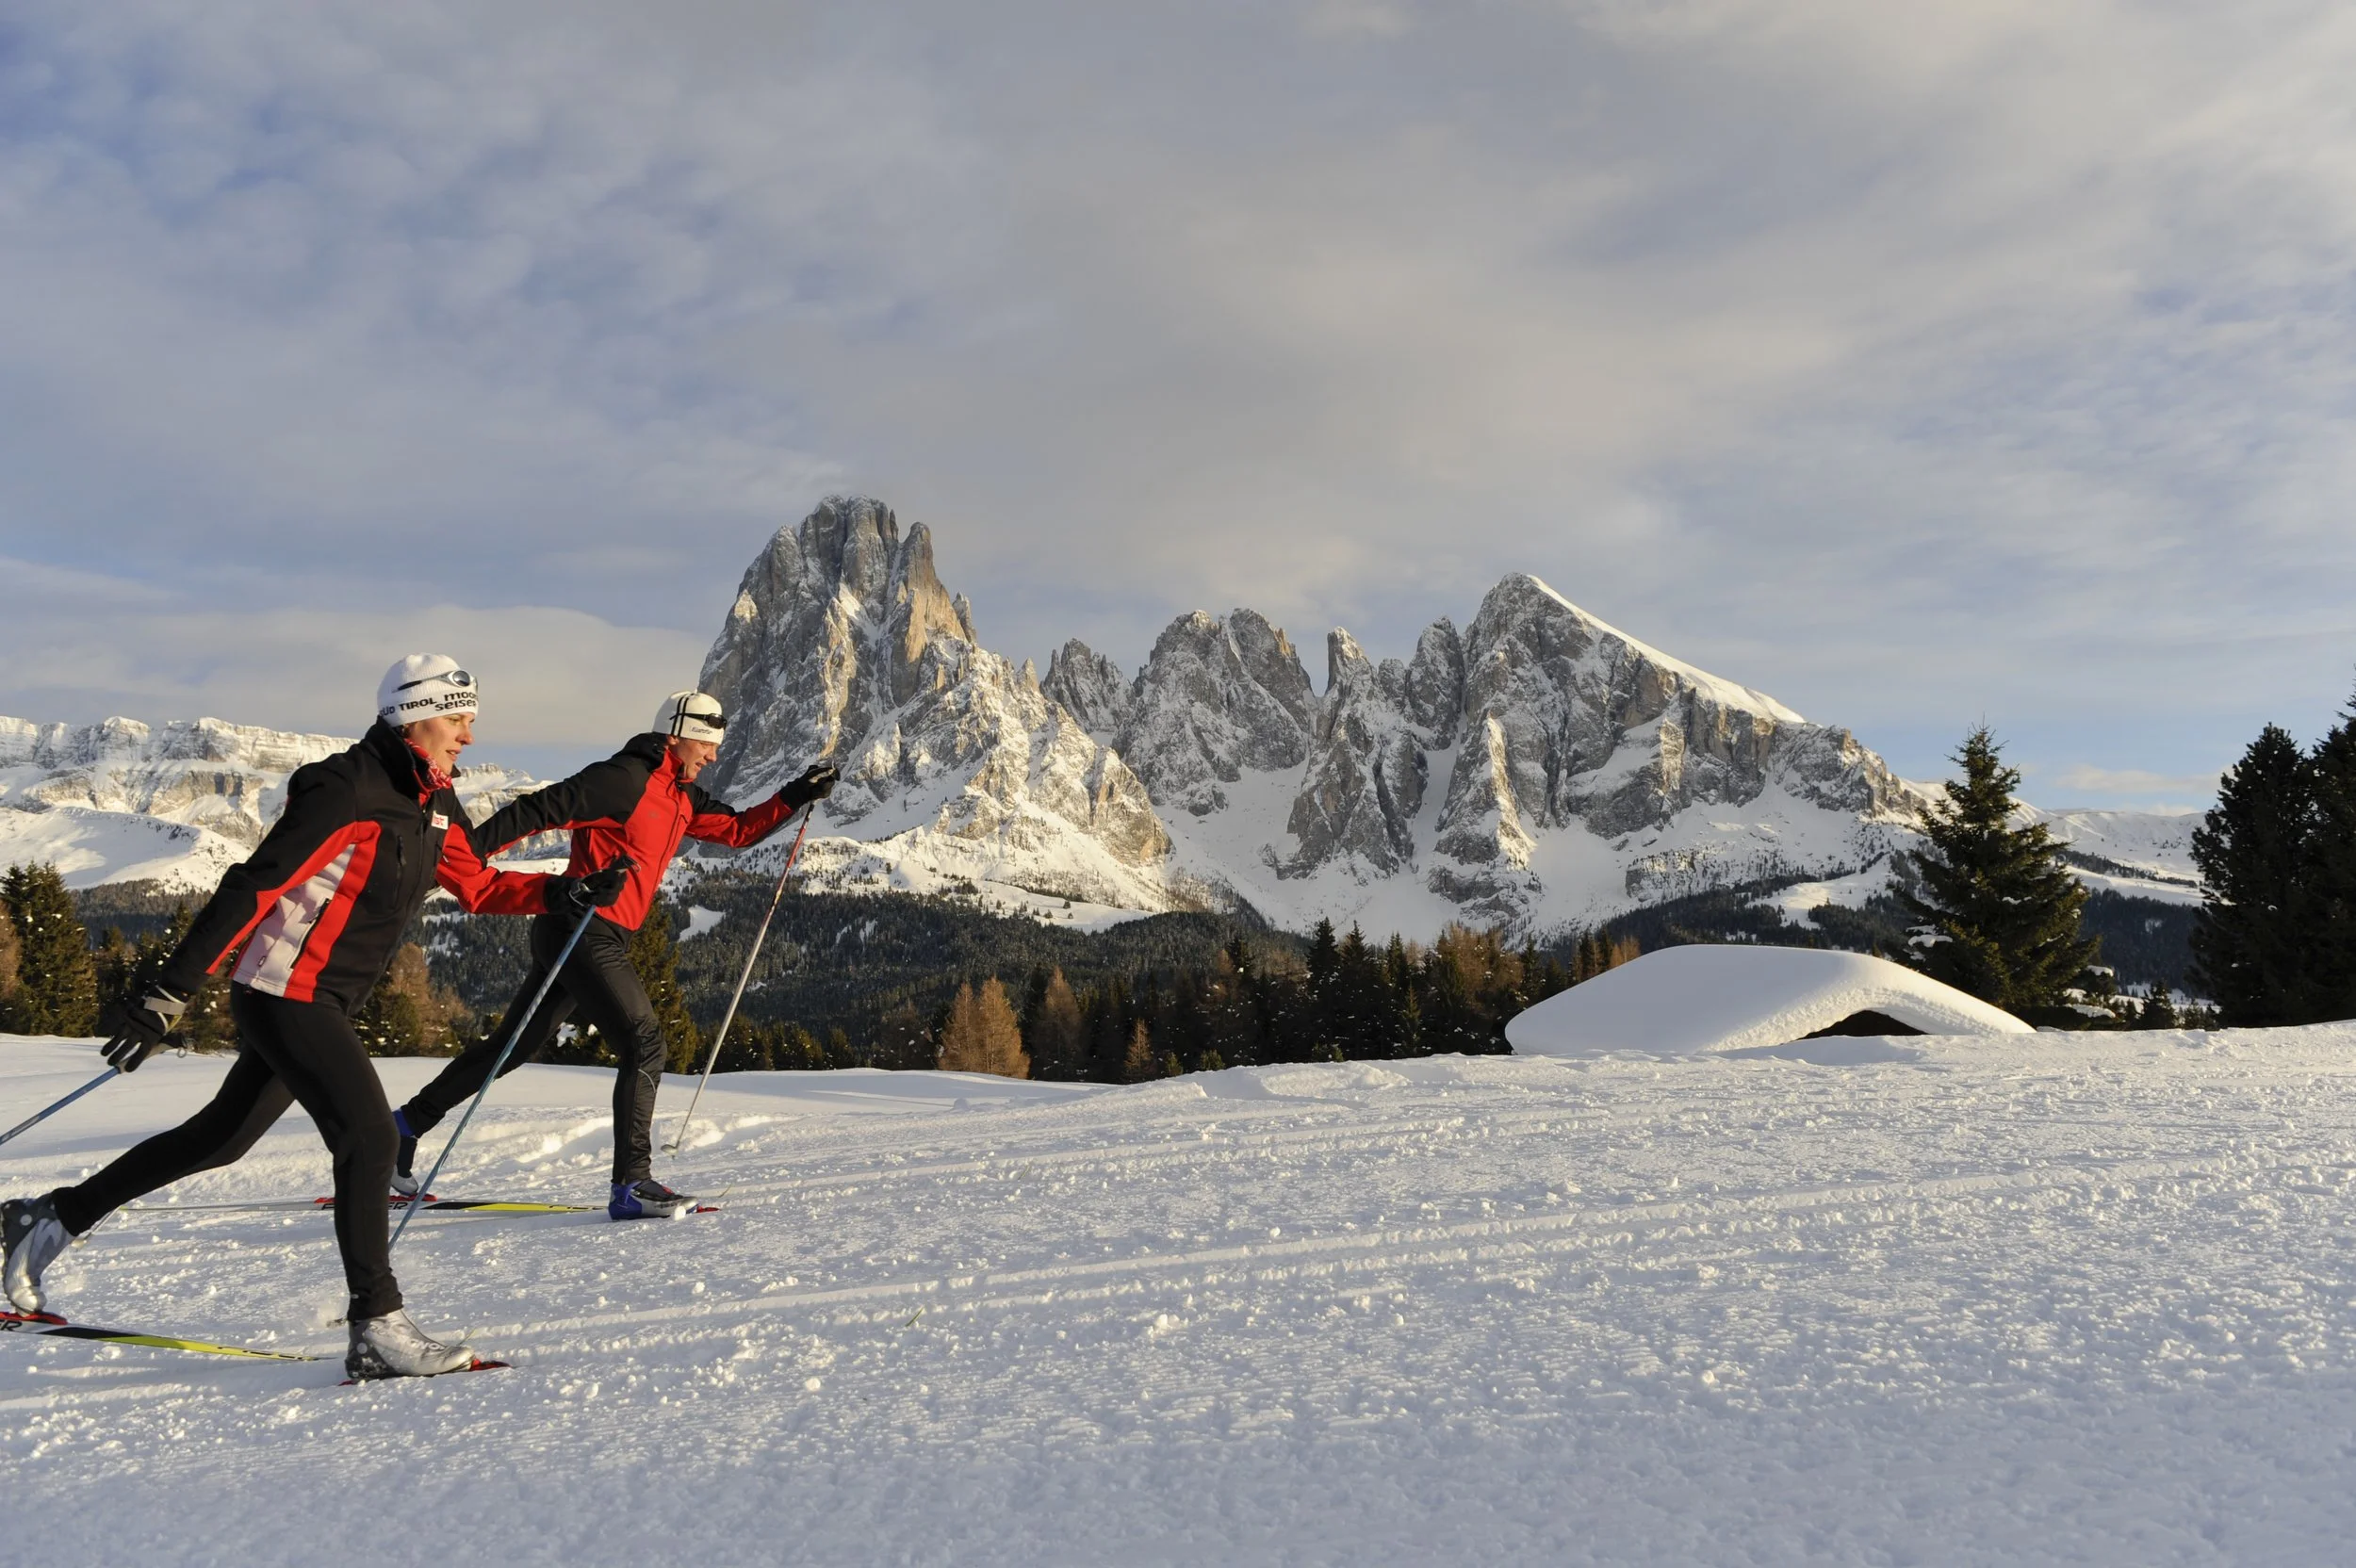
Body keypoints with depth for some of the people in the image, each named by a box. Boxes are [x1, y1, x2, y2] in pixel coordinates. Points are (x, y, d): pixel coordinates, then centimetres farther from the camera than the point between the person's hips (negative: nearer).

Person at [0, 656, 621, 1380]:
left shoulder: (433, 803, 7)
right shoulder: (347, 792, -20)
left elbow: (478, 886, 16)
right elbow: (252, 887, -22)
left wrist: (568, 892, 1)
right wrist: (170, 995, -24)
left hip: (319, 1005, 10)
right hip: (286, 994, -10)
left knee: (219, 1139, 22)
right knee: (370, 1137, -17)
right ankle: (377, 1328, -12)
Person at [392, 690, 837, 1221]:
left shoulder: (680, 799, 15)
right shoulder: (626, 778, -13)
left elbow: (740, 830, 20)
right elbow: (541, 809, -17)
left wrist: (796, 796, 9)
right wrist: (464, 852, -23)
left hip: (600, 938, 10)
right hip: (584, 931, -10)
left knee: (512, 1047, 18)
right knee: (645, 1045, -12)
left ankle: (407, 1125, 30)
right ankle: (631, 1183, -11)